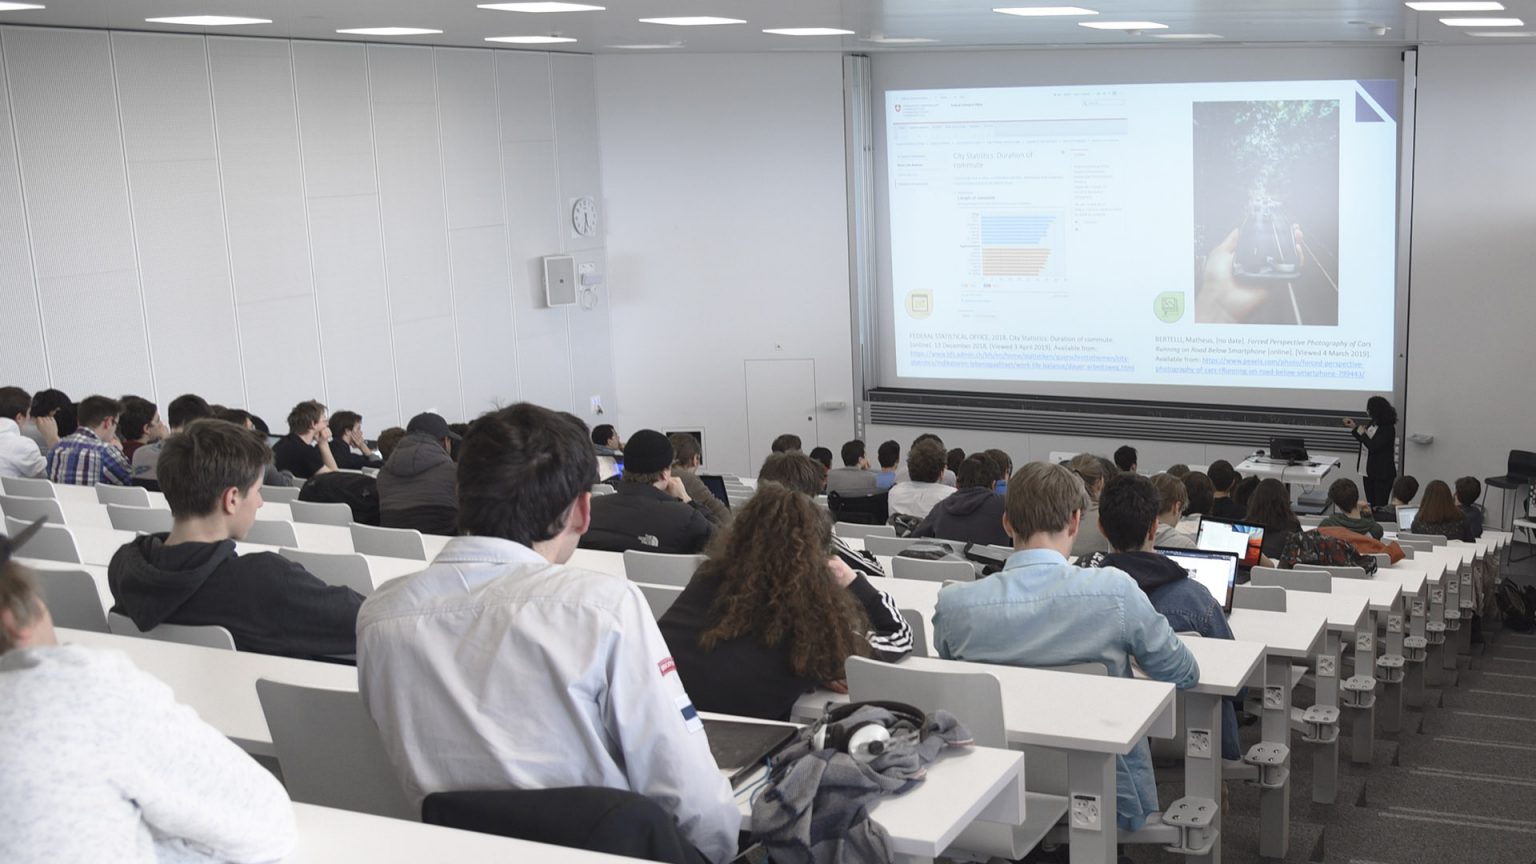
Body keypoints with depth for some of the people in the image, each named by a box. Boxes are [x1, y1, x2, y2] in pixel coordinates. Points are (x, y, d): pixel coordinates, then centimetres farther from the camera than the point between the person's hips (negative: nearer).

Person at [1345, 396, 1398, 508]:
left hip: (1382, 474, -8)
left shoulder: (1388, 428, -18)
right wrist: (1354, 427, 11)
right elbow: (1363, 441, 19)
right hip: (1369, 471, 8)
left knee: (1380, 506, -4)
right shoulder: (1373, 423, 6)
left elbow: (1373, 446, -25)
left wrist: (1362, 433, -14)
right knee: (1371, 505, 13)